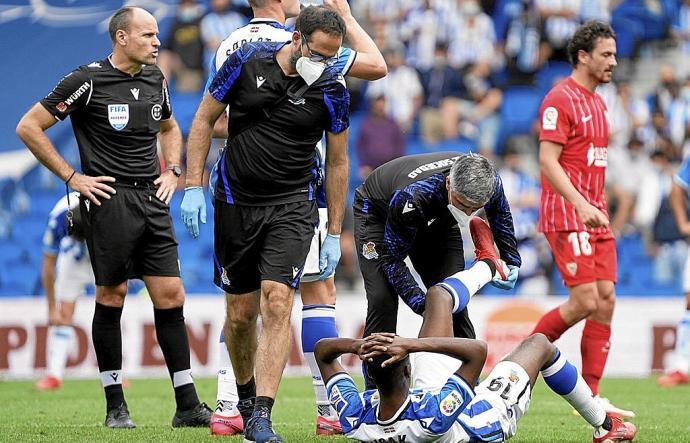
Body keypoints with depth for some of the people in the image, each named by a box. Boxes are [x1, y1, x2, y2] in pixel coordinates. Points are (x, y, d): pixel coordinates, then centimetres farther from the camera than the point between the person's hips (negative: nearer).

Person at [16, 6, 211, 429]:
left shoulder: (155, 79, 12)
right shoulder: (88, 81, -7)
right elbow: (29, 127, -5)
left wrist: (172, 172, 15)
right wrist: (73, 177, -7)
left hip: (152, 200, 6)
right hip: (109, 199, -5)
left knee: (171, 297, 1)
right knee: (112, 296, -1)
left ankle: (187, 405, 3)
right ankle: (115, 406, 7)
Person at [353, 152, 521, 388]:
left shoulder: (490, 181, -30)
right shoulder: (412, 197, -46)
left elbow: (500, 215, -2)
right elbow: (392, 258, -32)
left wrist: (511, 262, -11)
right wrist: (422, 305, -40)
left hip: (437, 220, 5)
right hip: (378, 214, -5)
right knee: (382, 300, -20)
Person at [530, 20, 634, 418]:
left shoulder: (598, 103, 17)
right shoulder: (560, 100, -10)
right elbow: (548, 161, -17)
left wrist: (600, 209, 18)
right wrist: (580, 205, -26)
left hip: (595, 217, 9)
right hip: (566, 217, -9)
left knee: (606, 300, 0)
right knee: (585, 301, -14)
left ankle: (590, 397, 2)